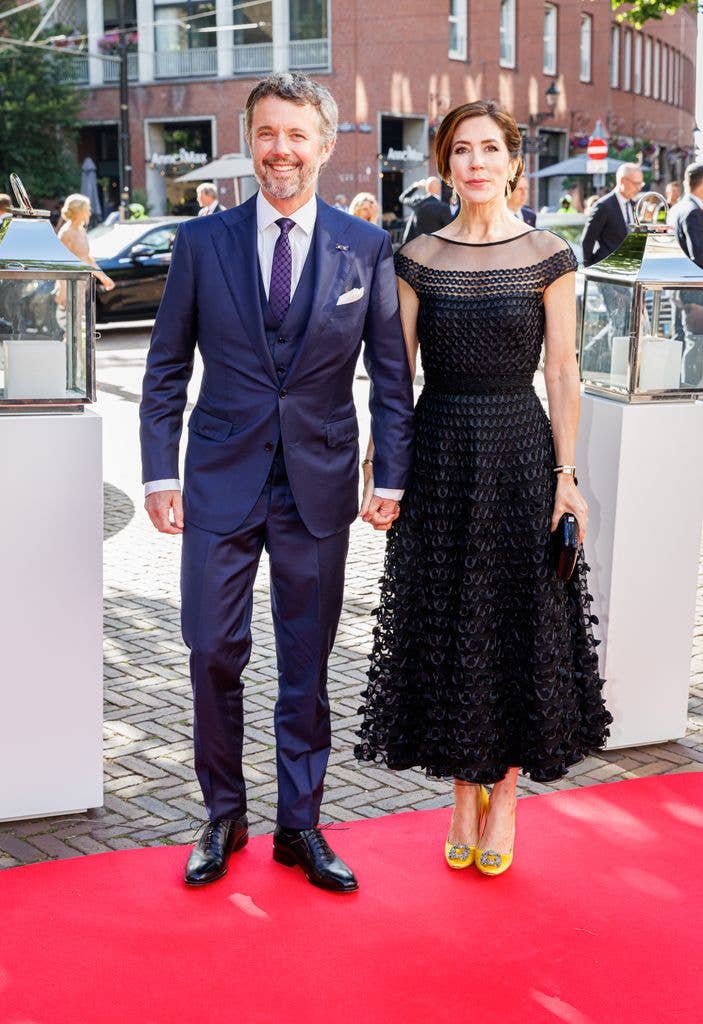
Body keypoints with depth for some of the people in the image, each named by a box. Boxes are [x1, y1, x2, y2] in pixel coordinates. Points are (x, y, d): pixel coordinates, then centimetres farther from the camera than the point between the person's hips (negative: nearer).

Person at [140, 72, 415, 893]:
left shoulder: (366, 247, 1)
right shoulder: (202, 242, 1)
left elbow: (390, 373, 4)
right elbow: (166, 368, 4)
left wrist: (392, 478, -1)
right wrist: (159, 473, -2)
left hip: (318, 485, 0)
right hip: (222, 480, 0)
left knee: (308, 664, 9)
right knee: (213, 655, 3)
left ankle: (300, 826, 23)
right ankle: (223, 816, 22)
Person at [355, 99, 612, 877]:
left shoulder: (547, 257, -1)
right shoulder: (417, 259, 2)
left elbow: (561, 375, -1)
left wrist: (565, 476, -5)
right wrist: (381, 473, -1)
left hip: (521, 451, -1)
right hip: (440, 454, 1)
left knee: (522, 624, 5)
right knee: (445, 627, 7)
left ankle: (504, 798, 22)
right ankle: (464, 797, 24)